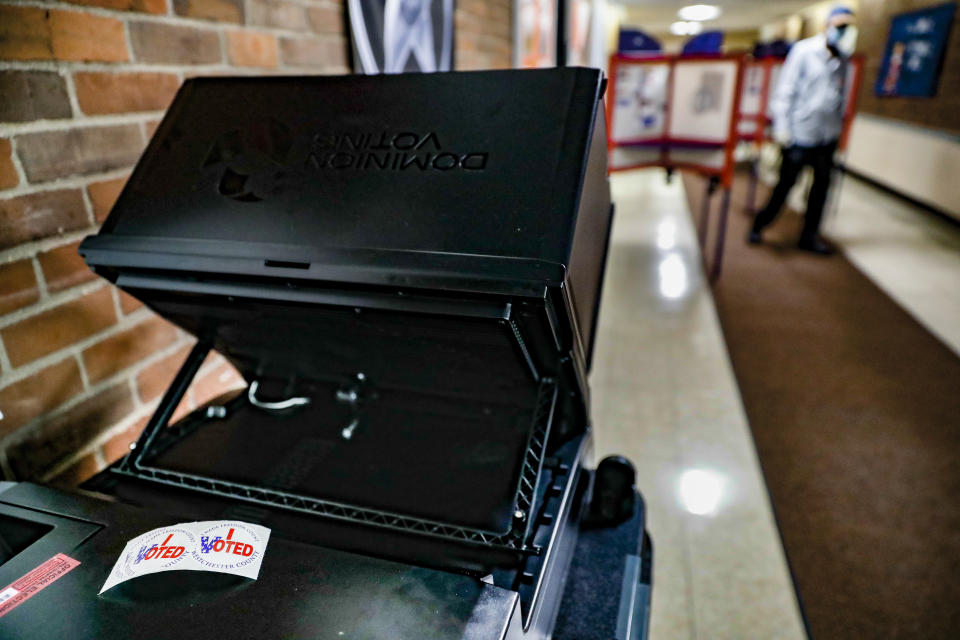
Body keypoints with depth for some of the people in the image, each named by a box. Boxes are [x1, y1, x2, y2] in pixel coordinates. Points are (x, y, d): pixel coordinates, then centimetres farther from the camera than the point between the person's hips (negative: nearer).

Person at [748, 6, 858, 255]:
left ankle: (809, 236, 18)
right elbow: (786, 89, -10)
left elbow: (841, 97, 13)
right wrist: (782, 125, -15)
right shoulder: (804, 51, -6)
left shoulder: (842, 58, 9)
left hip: (827, 136, 6)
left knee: (822, 185, 7)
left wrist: (838, 126, 10)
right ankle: (758, 225, 19)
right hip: (800, 134, -5)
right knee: (785, 184, 1)